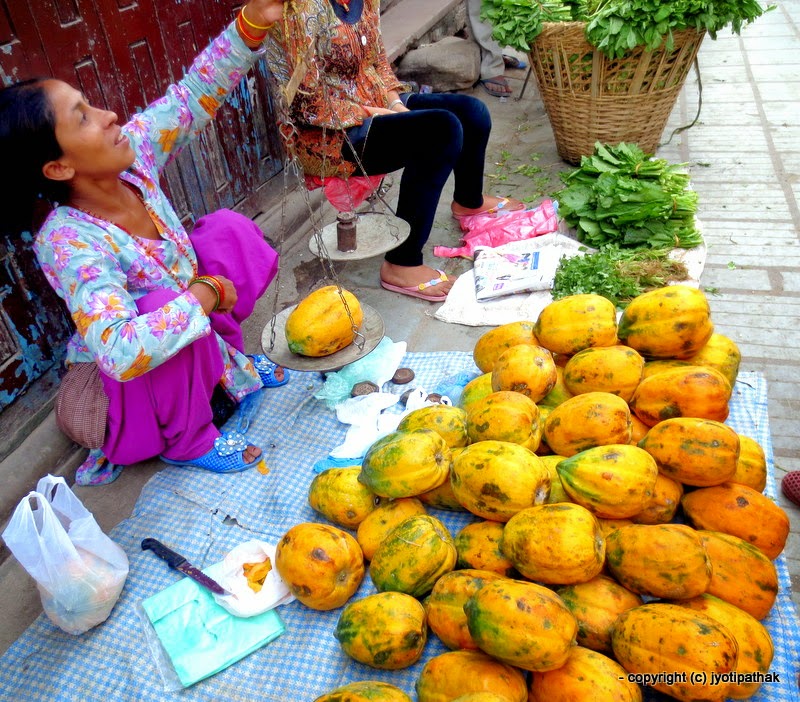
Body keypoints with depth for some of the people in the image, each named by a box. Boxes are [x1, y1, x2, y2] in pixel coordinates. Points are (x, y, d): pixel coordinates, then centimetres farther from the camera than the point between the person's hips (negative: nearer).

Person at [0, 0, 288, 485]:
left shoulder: (133, 153, -16)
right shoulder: (69, 245, -35)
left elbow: (193, 95, -10)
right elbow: (121, 352, -47)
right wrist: (205, 295, -38)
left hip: (194, 341, 7)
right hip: (127, 379, -6)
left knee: (229, 228, -4)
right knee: (161, 302, -37)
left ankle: (227, 362, 7)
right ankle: (188, 441, -11)